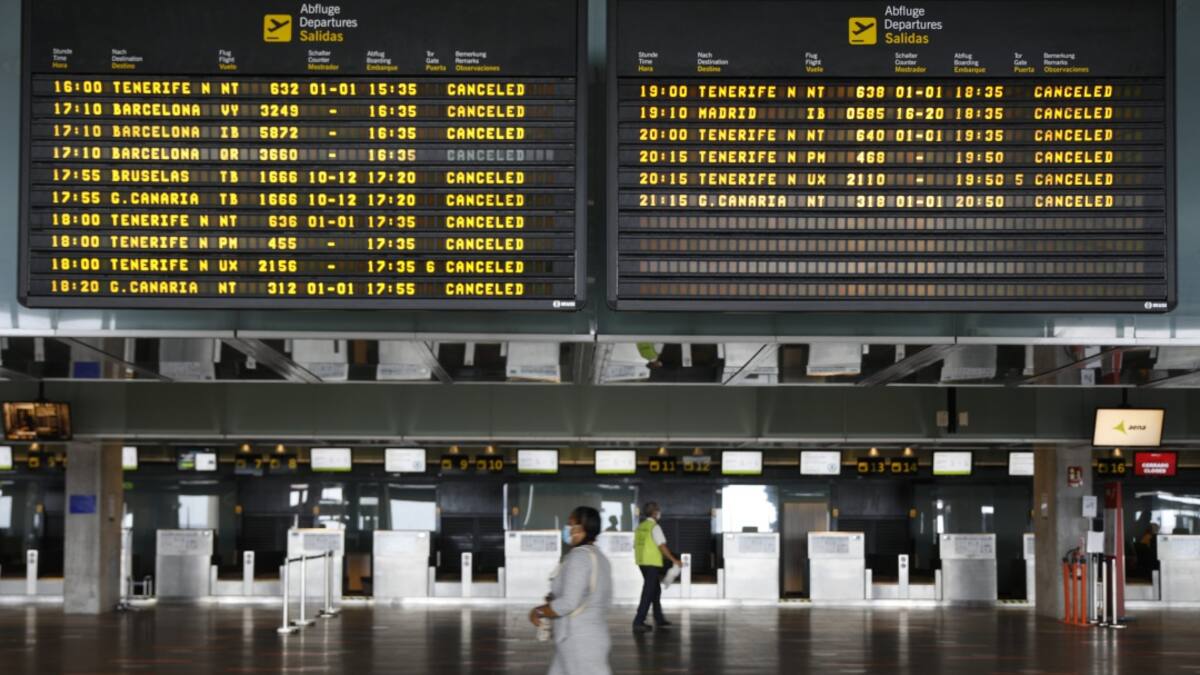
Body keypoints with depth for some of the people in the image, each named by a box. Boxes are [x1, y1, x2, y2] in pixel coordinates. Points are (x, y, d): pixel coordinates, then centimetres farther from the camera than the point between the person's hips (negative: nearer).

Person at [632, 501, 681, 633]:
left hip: (642, 563, 8)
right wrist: (674, 560, -10)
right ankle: (638, 622, -7)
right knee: (648, 593, -4)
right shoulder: (654, 527, -13)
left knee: (656, 590, 19)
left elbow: (636, 546, 15)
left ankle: (659, 620, 26)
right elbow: (662, 546, -17)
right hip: (652, 563, -8)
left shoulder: (640, 527, 10)